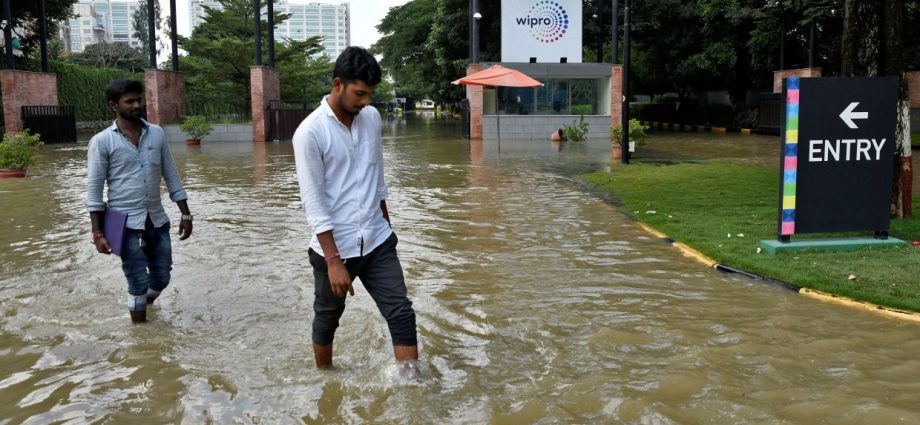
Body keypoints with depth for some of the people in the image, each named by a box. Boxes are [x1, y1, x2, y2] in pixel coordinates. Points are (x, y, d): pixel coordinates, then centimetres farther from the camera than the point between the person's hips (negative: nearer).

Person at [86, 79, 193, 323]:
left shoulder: (157, 133, 5)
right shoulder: (102, 141, -6)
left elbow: (171, 176, 9)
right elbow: (94, 189, -6)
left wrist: (185, 214, 6)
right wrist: (97, 233, -11)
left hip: (157, 220, 4)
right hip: (125, 223, -4)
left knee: (161, 277, 12)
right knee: (138, 282, 1)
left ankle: (141, 307, 41)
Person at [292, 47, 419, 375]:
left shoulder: (372, 118, 3)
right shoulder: (310, 132, -15)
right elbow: (313, 202, -17)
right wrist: (333, 260, -20)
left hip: (377, 241, 4)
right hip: (333, 246, -4)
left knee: (401, 312, -4)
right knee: (327, 319, 15)